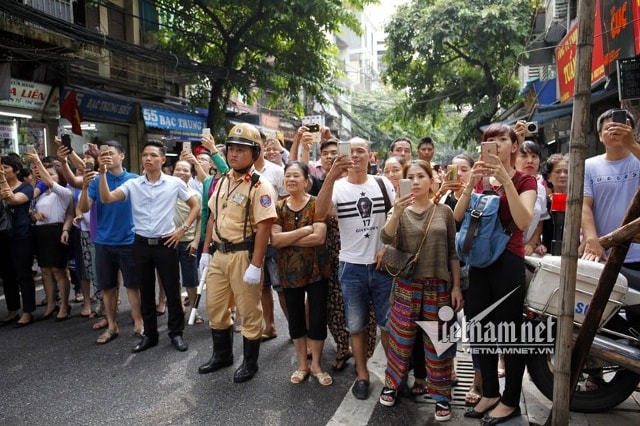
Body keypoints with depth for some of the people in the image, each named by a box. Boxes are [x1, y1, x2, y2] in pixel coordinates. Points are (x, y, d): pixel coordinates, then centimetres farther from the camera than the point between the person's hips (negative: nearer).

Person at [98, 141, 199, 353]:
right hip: (141, 244, 2)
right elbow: (107, 199, -13)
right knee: (146, 292, 12)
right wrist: (103, 172, -22)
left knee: (172, 291, 5)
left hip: (165, 243, -2)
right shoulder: (132, 184, 0)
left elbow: (195, 206, 6)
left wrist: (183, 229, -1)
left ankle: (176, 333, 21)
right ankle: (149, 334, 25)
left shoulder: (175, 183, -3)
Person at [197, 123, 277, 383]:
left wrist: (256, 265, -23)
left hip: (244, 256, -8)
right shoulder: (222, 182, 10)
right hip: (219, 254, 8)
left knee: (249, 312, 6)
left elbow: (263, 227, -20)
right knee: (215, 308, 18)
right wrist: (205, 250, 15)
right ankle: (222, 355, 38)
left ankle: (250, 363, 25)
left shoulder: (260, 186, -15)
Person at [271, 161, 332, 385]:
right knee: (296, 319, 13)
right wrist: (305, 229, -18)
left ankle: (316, 364, 25)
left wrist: (287, 239, -15)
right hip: (289, 272, 3)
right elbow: (275, 240, -12)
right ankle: (302, 364, 30)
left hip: (316, 270, -2)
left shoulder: (316, 204, -6)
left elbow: (319, 237, -19)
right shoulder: (279, 207, 1)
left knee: (318, 318, 4)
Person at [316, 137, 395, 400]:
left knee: (389, 323, 11)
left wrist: (387, 247, -6)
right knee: (356, 325, 11)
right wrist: (331, 176, -37)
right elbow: (320, 213, -25)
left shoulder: (383, 184, 2)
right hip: (351, 267, -1)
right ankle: (362, 374, 27)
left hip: (382, 264, 1)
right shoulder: (337, 186, -5)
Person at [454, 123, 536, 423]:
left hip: (509, 262, -5)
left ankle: (511, 401, 19)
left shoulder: (524, 180, -2)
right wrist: (471, 182, -15)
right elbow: (457, 217, -3)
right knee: (480, 329, 11)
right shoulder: (480, 179, 10)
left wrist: (506, 180, -25)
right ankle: (490, 393, 28)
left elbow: (524, 222, -19)